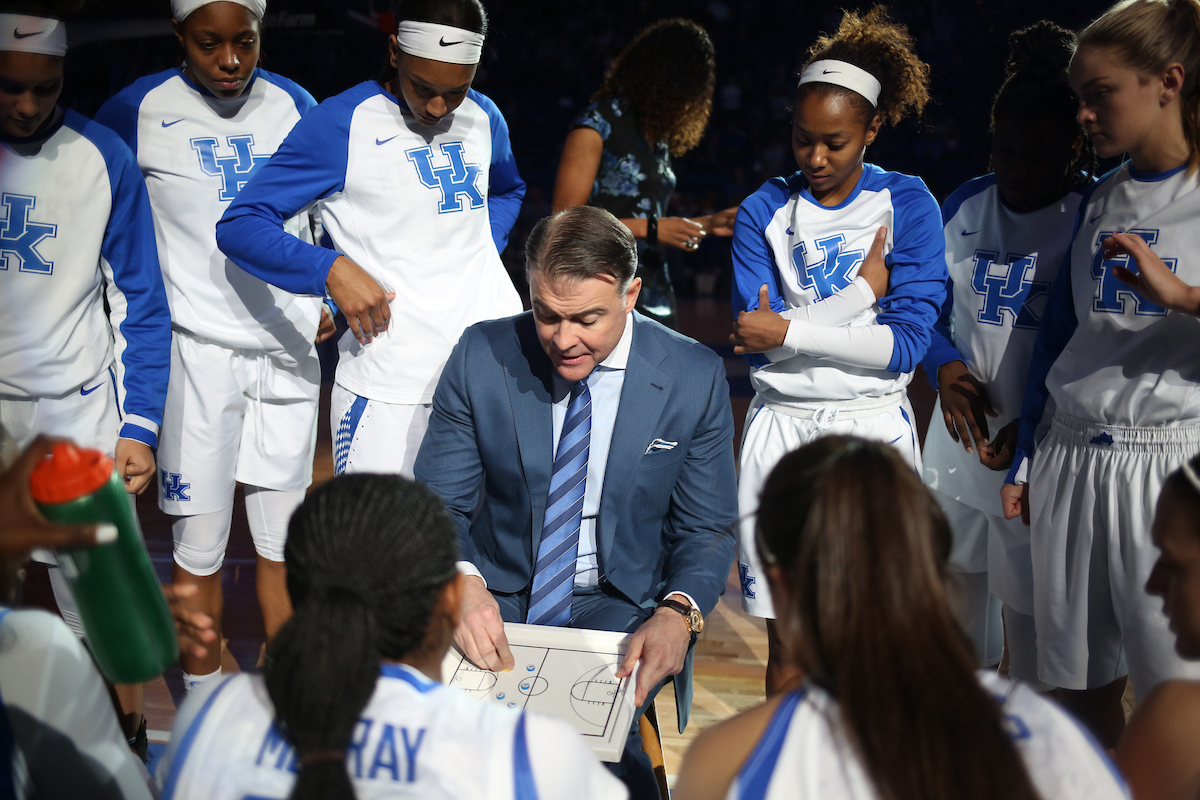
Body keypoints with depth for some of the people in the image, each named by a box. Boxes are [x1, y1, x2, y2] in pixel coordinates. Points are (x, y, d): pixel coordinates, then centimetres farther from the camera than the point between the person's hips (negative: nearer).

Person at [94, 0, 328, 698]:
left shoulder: (294, 106, 4)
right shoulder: (137, 112, -6)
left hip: (288, 347, 3)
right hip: (197, 351, -3)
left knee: (283, 535, 9)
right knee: (200, 543, 1)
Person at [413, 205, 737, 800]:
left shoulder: (695, 380, -6)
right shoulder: (481, 356, -5)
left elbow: (706, 529, 2)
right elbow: (439, 502, -1)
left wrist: (678, 612, -20)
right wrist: (461, 581, -25)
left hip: (621, 604, -1)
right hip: (495, 597, 1)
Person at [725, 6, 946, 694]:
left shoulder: (908, 205, 0)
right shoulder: (765, 211, 4)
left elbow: (904, 344, -9)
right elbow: (756, 341, -6)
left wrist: (790, 331, -13)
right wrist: (862, 289, -8)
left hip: (874, 427, -1)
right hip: (782, 426, 1)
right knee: (788, 640, 4)